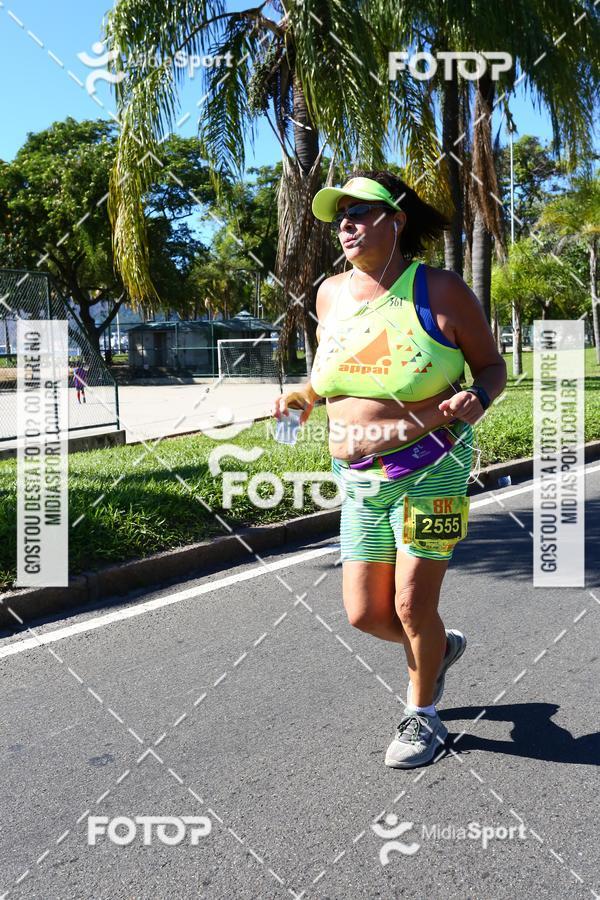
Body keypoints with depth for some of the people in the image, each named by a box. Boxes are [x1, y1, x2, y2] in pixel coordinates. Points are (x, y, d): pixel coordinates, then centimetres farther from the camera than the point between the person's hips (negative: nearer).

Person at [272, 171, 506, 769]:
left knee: (413, 608, 0)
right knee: (365, 615, 7)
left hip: (430, 471, -5)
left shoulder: (439, 291, -9)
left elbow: (492, 365, -2)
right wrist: (302, 399, -1)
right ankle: (442, 647, 41)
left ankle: (422, 715, 30)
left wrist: (476, 401, -23)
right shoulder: (332, 293, 4)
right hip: (359, 480, 5)